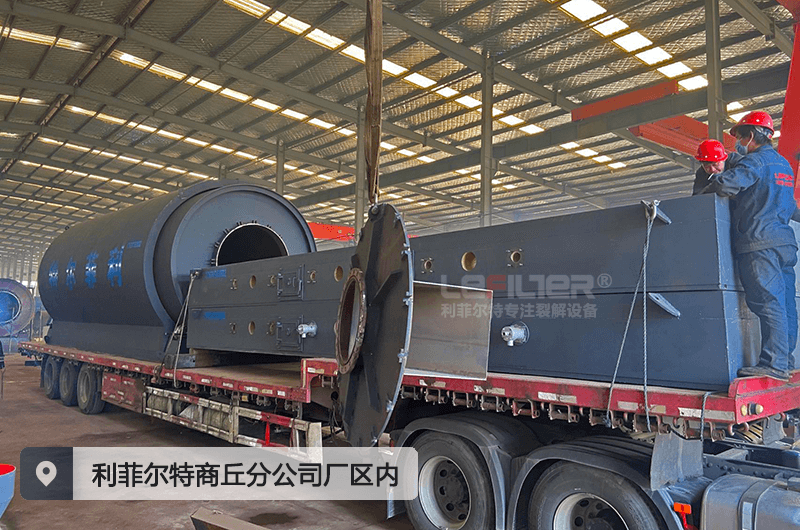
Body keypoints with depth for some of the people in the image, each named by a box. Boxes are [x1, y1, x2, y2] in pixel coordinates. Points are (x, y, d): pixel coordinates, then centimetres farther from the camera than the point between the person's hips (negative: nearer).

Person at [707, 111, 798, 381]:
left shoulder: (755, 161, -6)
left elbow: (725, 184, -22)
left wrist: (714, 182, 0)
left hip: (760, 242, -9)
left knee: (768, 303, -12)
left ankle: (773, 364, -13)